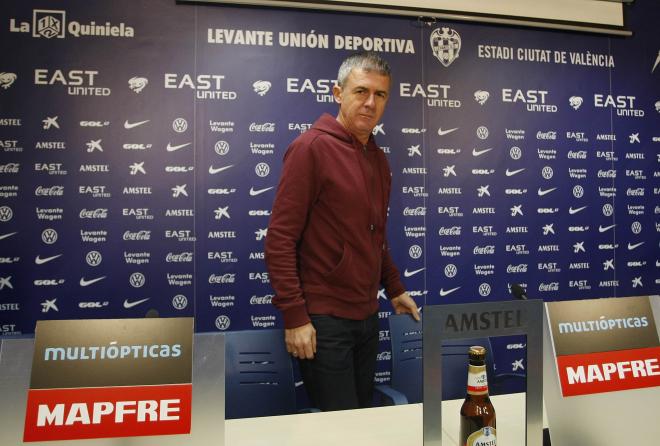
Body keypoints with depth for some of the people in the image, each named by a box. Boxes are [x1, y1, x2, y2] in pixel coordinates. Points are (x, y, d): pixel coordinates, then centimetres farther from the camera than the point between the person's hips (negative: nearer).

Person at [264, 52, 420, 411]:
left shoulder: (378, 158, 11)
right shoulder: (311, 147, -12)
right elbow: (280, 239, -16)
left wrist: (394, 288, 16)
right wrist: (294, 316, -18)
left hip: (367, 315, 8)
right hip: (323, 319, -7)